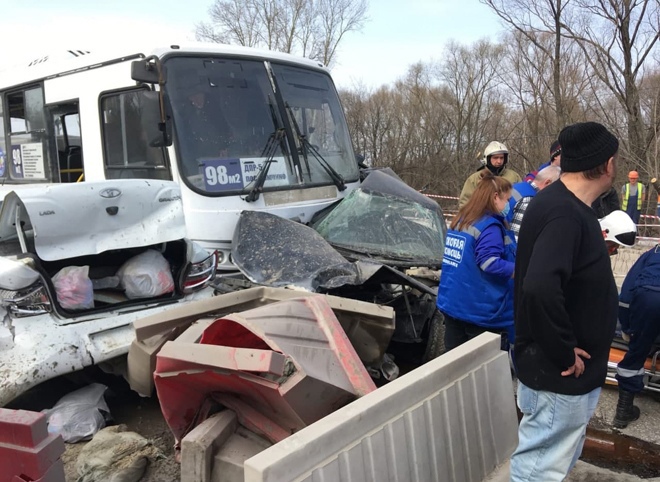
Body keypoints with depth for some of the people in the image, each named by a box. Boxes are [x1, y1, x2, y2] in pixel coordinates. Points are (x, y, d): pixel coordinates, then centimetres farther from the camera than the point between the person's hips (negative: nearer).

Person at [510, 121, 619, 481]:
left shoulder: (562, 203, 6)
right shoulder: (565, 215, -26)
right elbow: (540, 289, -40)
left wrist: (594, 248, 11)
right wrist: (565, 353, -28)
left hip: (564, 369, 10)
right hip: (558, 372, -10)